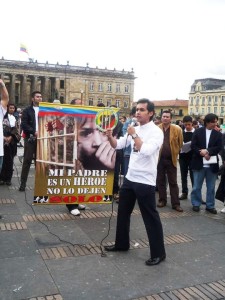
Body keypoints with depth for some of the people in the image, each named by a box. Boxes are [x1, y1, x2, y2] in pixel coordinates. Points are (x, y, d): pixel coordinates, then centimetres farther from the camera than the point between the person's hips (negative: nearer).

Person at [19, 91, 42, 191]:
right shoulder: (27, 110, 4)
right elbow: (24, 125, -5)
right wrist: (34, 132, -17)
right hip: (30, 139, -2)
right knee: (27, 161, -2)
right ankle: (23, 183, 2)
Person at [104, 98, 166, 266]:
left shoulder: (156, 132, -13)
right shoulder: (134, 130, 9)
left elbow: (146, 151, -29)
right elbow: (117, 145, 11)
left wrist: (134, 135, -19)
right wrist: (110, 137, -9)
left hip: (145, 181, -8)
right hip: (129, 178, 8)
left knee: (151, 218, 2)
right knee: (123, 212, 18)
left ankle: (158, 253, 16)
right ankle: (122, 244, 36)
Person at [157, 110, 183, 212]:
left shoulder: (177, 129, -2)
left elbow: (180, 144, 5)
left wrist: (175, 153, 6)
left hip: (171, 159, -1)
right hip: (159, 159, 1)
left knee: (173, 182, 5)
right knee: (160, 181, 10)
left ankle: (176, 203, 9)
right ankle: (162, 200, 24)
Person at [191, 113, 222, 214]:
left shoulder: (218, 134, 5)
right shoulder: (198, 132, 1)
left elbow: (219, 148, -5)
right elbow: (193, 146, -5)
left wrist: (208, 151, -19)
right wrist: (201, 153, -19)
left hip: (212, 165, 2)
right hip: (199, 163, -1)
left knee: (211, 187, 10)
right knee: (196, 186, 7)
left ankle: (210, 206, 21)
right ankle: (196, 204, 22)